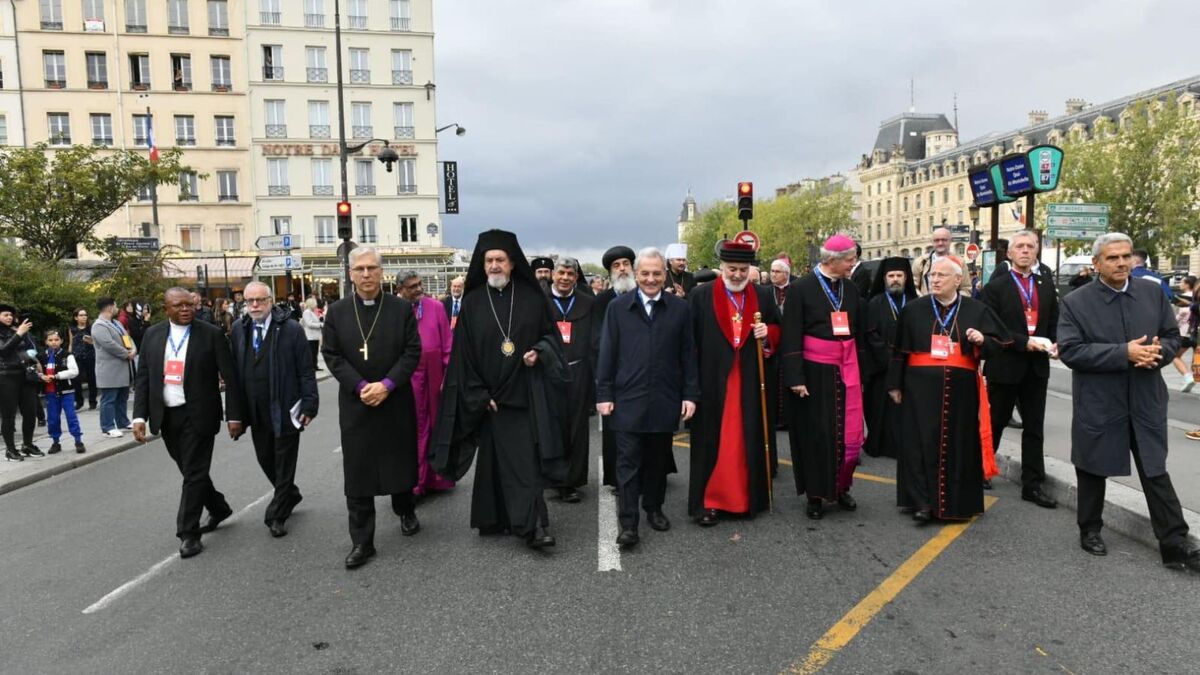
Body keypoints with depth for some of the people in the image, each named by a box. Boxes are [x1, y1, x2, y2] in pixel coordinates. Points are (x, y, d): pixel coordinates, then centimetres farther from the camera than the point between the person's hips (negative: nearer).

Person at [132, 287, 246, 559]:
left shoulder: (212, 334, -7)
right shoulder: (152, 334, 5)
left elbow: (230, 377, -6)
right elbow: (143, 377, 6)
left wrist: (234, 416, -9)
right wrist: (140, 415, -3)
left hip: (197, 415, -5)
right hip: (166, 416, 5)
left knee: (194, 473, -2)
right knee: (189, 471, 16)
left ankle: (188, 533, 9)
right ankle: (219, 508, 36)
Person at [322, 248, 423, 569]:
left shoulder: (402, 308, -1)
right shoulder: (337, 312, 2)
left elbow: (413, 352, -5)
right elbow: (331, 355, -1)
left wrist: (387, 384, -16)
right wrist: (360, 386, -13)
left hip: (396, 401, 0)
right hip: (355, 404, 0)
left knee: (401, 461, 13)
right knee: (357, 472, 1)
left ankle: (406, 511, 39)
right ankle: (361, 541, 9)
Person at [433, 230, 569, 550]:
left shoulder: (532, 298, 2)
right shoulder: (472, 302, 1)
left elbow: (551, 334, 11)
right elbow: (464, 353, 1)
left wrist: (539, 352, -11)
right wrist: (478, 395, -4)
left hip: (527, 392, 0)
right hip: (490, 394, 0)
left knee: (527, 458, -4)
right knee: (496, 458, 6)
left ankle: (532, 525, -3)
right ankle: (496, 519, 18)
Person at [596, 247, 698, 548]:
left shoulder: (680, 308, 4)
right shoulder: (618, 307, 3)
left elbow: (688, 354, 5)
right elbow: (607, 354, 2)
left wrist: (690, 394, 2)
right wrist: (604, 395, -2)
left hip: (665, 400, 1)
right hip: (628, 399, -1)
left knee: (658, 459, 13)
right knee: (628, 462, -1)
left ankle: (654, 508, 30)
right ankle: (628, 524, 3)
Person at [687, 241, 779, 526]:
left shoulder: (763, 296, 7)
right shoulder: (700, 296, -2)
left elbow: (777, 331, 17)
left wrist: (767, 333, -7)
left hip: (751, 383, 3)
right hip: (713, 382, -3)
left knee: (750, 440, 9)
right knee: (713, 442, 3)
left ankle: (749, 497, 22)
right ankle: (709, 501, 12)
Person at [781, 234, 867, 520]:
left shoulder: (851, 289, 8)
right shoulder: (801, 289, -7)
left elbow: (859, 333, 14)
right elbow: (791, 337, -9)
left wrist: (861, 373, 14)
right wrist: (795, 378, -14)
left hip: (847, 372, 4)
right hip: (815, 373, -4)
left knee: (850, 433, 4)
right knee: (816, 435, 4)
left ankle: (841, 488, 23)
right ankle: (816, 494, 17)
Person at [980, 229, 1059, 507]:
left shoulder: (1047, 284, 7)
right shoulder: (996, 286, -7)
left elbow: (1054, 321, 12)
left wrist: (1054, 343, -7)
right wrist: (1024, 342, -20)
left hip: (1037, 366, 4)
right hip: (1004, 366, -4)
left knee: (1034, 428, 8)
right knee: (995, 422, 10)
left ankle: (1032, 484, 16)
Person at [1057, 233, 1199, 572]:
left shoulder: (1154, 293, 5)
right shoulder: (1076, 302, -8)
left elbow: (1173, 337, 9)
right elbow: (1070, 351, -16)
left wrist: (1157, 351, -15)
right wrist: (1124, 353, -23)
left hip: (1146, 402, 3)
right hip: (1098, 404, -2)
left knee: (1156, 473, 7)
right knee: (1093, 471, 12)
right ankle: (1090, 530, 30)